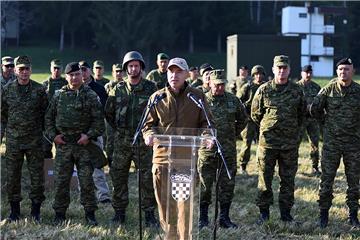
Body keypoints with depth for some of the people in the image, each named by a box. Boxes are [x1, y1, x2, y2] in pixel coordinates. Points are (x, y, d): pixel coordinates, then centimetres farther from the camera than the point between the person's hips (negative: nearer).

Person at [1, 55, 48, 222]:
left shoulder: (39, 90, -1)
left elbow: (46, 113, 6)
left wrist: (39, 128, 5)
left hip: (35, 140, -1)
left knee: (37, 175, 2)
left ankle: (36, 211, 12)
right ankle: (14, 210, 16)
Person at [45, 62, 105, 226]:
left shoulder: (90, 96, 2)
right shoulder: (59, 96, 9)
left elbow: (99, 119, -1)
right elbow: (49, 118, 14)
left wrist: (89, 135, -12)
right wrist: (53, 135, 1)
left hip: (84, 144, -2)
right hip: (63, 144, 2)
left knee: (86, 180, -1)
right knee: (61, 180, 4)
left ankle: (90, 213, 8)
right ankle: (59, 213, 14)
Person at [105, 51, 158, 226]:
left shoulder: (151, 88, 0)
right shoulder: (118, 89, 6)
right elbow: (108, 113, 15)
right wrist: (118, 128, 12)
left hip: (143, 140, -2)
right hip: (122, 140, 2)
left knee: (147, 177, -2)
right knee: (118, 176, 4)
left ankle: (149, 213, 6)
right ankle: (119, 212, 14)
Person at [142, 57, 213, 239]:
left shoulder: (197, 96, 7)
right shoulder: (157, 97, 10)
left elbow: (206, 123, 11)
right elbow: (149, 124, 15)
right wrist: (149, 134, -7)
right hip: (162, 155, 2)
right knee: (164, 201, 5)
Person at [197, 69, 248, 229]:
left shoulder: (233, 100, 5)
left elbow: (243, 119, 19)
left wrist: (233, 134, 13)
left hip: (228, 149, 2)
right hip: (207, 149, -2)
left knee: (227, 184, 5)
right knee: (205, 184, 2)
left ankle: (224, 218, 14)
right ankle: (203, 218, 11)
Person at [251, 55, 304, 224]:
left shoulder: (297, 91, 4)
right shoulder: (264, 90, -2)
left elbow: (301, 115, 16)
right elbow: (255, 114, 7)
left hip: (290, 143, 2)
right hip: (267, 141, -2)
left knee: (288, 180, 7)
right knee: (265, 178, 2)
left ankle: (286, 212, 17)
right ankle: (264, 212, 12)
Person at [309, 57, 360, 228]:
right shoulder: (328, 90, -3)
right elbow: (314, 110, 2)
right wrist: (328, 120, 9)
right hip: (331, 141, -1)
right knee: (327, 179, 0)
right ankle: (324, 213, 11)